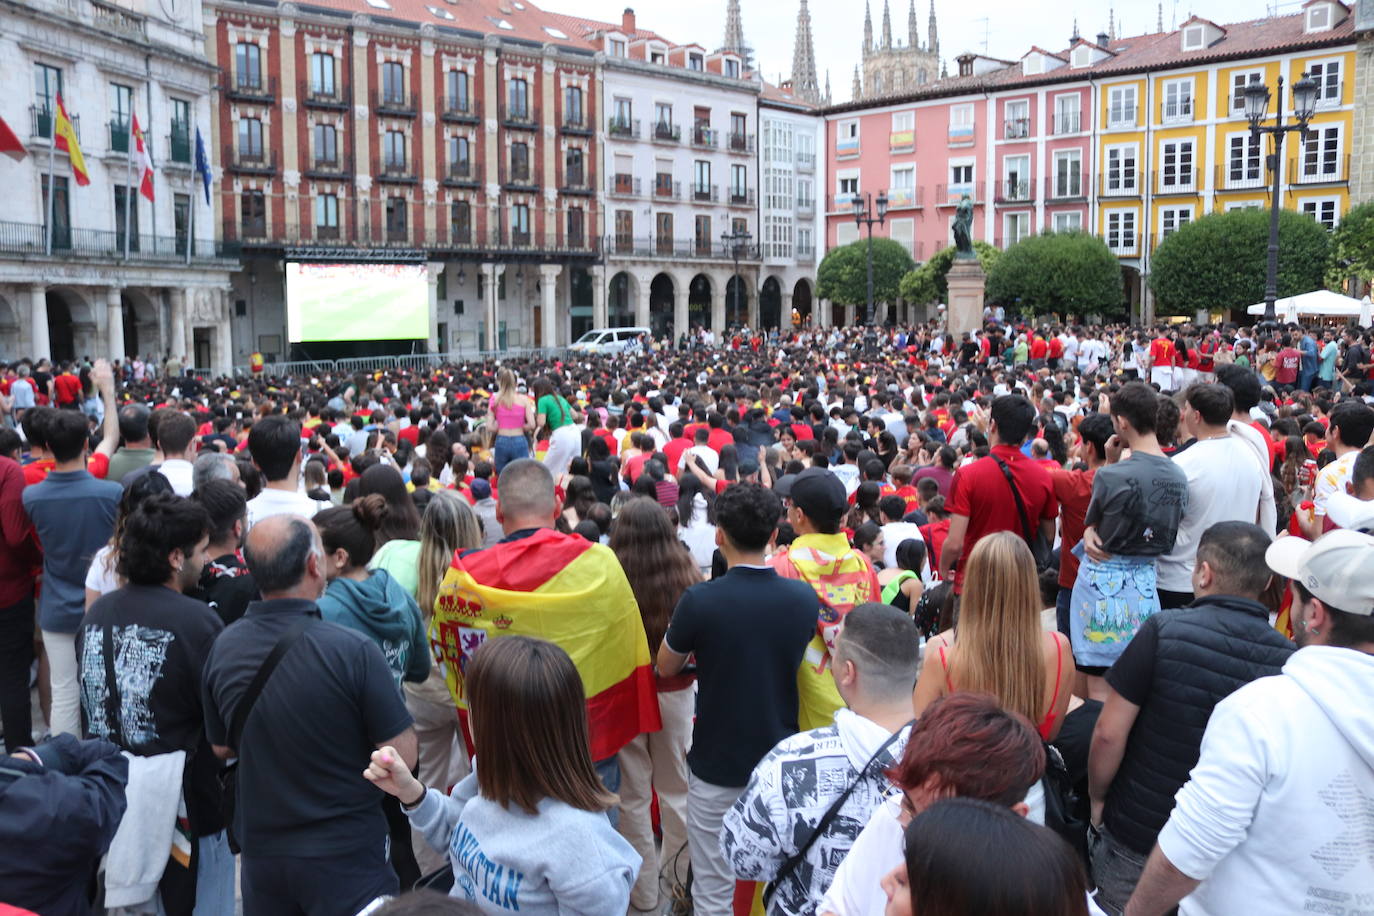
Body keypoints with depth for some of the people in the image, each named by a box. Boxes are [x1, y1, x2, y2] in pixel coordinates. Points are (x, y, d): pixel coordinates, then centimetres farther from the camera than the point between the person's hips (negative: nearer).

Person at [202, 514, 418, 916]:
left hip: (260, 851, 5)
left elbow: (221, 747, 6)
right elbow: (402, 756, -18)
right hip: (345, 853, -4)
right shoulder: (353, 650, -25)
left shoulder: (222, 648, -9)